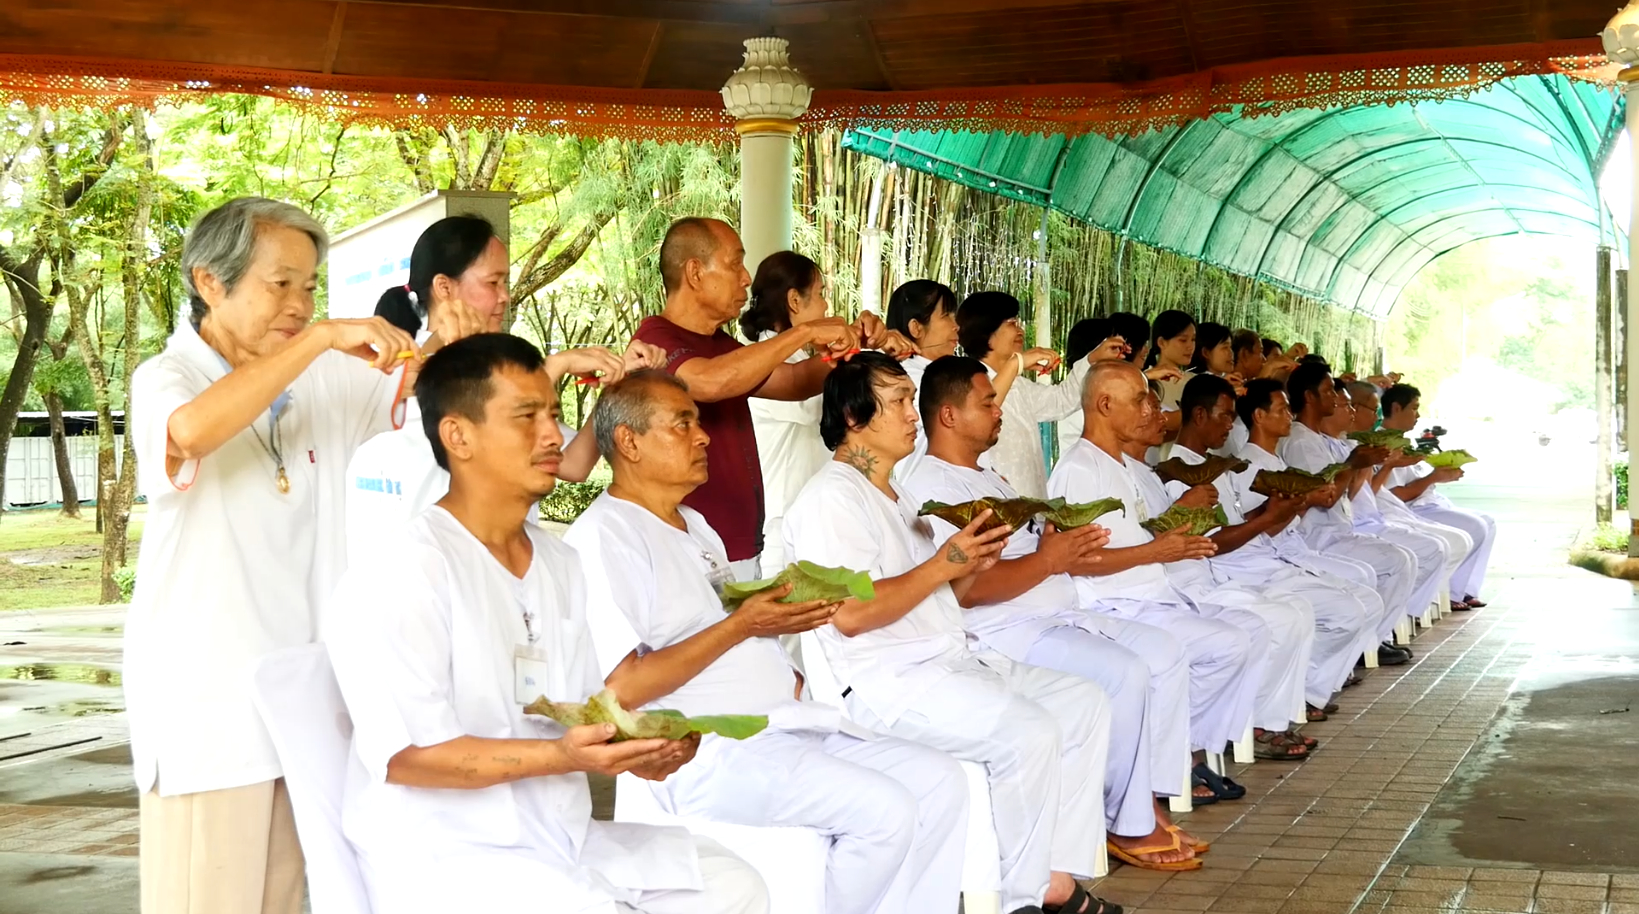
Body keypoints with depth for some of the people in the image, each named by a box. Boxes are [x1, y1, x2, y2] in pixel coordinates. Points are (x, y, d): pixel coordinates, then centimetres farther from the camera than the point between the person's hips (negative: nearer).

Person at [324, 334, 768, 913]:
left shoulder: (562, 565, 14)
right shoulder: (399, 571, -14)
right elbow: (404, 753, -20)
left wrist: (637, 746, -7)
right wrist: (560, 756, -28)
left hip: (564, 836, 8)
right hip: (445, 854, -8)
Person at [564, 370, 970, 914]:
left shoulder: (693, 524, 21)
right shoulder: (602, 536, -10)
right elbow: (621, 688, -19)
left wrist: (785, 616, 4)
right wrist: (741, 625, -16)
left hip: (783, 724, 10)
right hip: (708, 751, -10)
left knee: (941, 781, -1)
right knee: (885, 810, -24)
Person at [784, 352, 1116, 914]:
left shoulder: (892, 495, 21)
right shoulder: (831, 499, -11)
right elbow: (849, 613, -22)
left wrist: (972, 565, 3)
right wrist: (943, 564, -17)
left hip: (950, 660, 11)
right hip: (885, 682, -11)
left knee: (1085, 704, 5)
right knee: (1030, 733, -26)